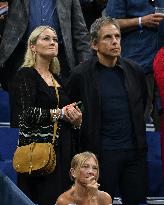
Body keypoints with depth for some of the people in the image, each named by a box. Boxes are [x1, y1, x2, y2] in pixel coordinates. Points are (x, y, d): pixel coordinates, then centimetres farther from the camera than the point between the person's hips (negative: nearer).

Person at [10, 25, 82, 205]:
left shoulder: (58, 79, 18)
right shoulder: (26, 74, -3)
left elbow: (72, 112, 25)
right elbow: (26, 113, -15)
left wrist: (77, 119, 1)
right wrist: (60, 113, -9)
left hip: (63, 149, 7)